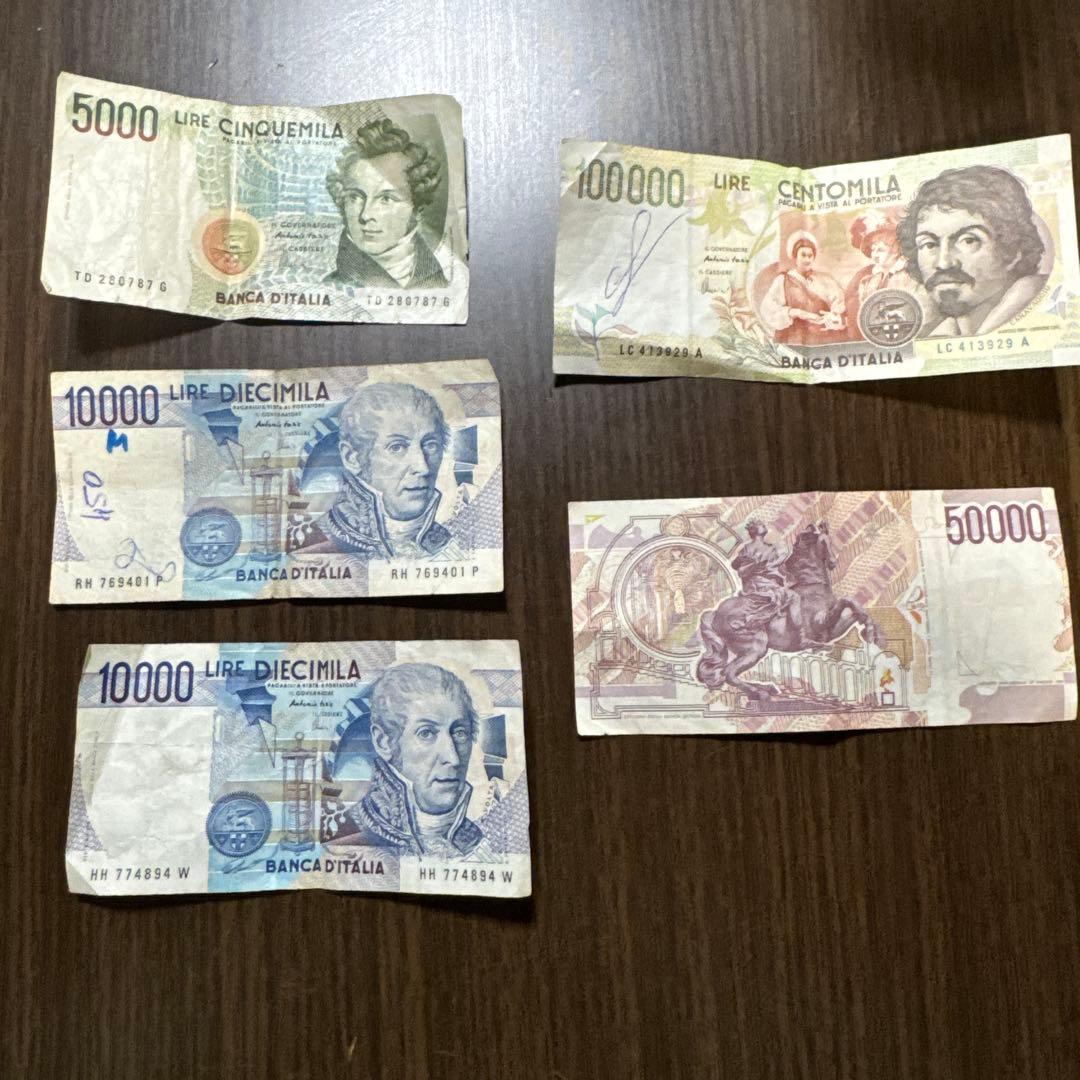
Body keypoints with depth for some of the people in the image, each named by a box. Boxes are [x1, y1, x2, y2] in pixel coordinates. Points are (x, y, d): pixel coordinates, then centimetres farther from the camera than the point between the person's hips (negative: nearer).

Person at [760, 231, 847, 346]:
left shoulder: (824, 279, 14)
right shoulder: (783, 280, 8)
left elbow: (840, 302, 1)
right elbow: (768, 309, -6)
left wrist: (833, 315, -21)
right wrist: (797, 313, -18)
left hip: (824, 340, 2)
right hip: (795, 342, -1)